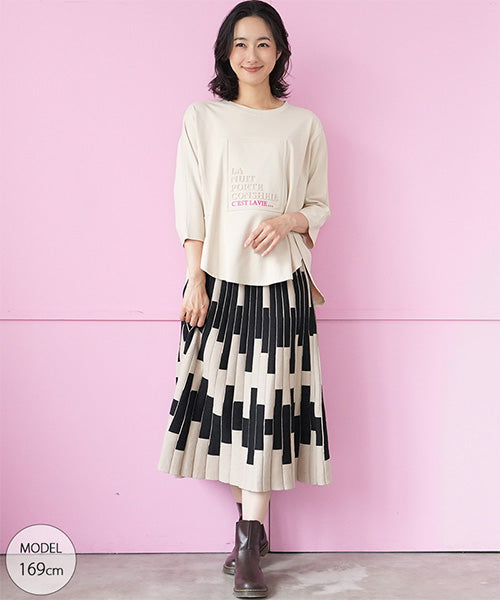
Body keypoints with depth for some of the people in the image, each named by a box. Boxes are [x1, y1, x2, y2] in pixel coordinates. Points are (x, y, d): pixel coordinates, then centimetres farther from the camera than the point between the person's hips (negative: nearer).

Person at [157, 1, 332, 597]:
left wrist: (288, 219, -11)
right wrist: (195, 281, -6)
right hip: (218, 279, 1)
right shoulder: (202, 118, 7)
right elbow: (191, 207, 2)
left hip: (279, 284, 0)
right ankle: (252, 522, 20)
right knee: (224, 396, 2)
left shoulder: (303, 124, 9)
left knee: (265, 404, -2)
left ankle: (249, 545, 6)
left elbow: (320, 205, 11)